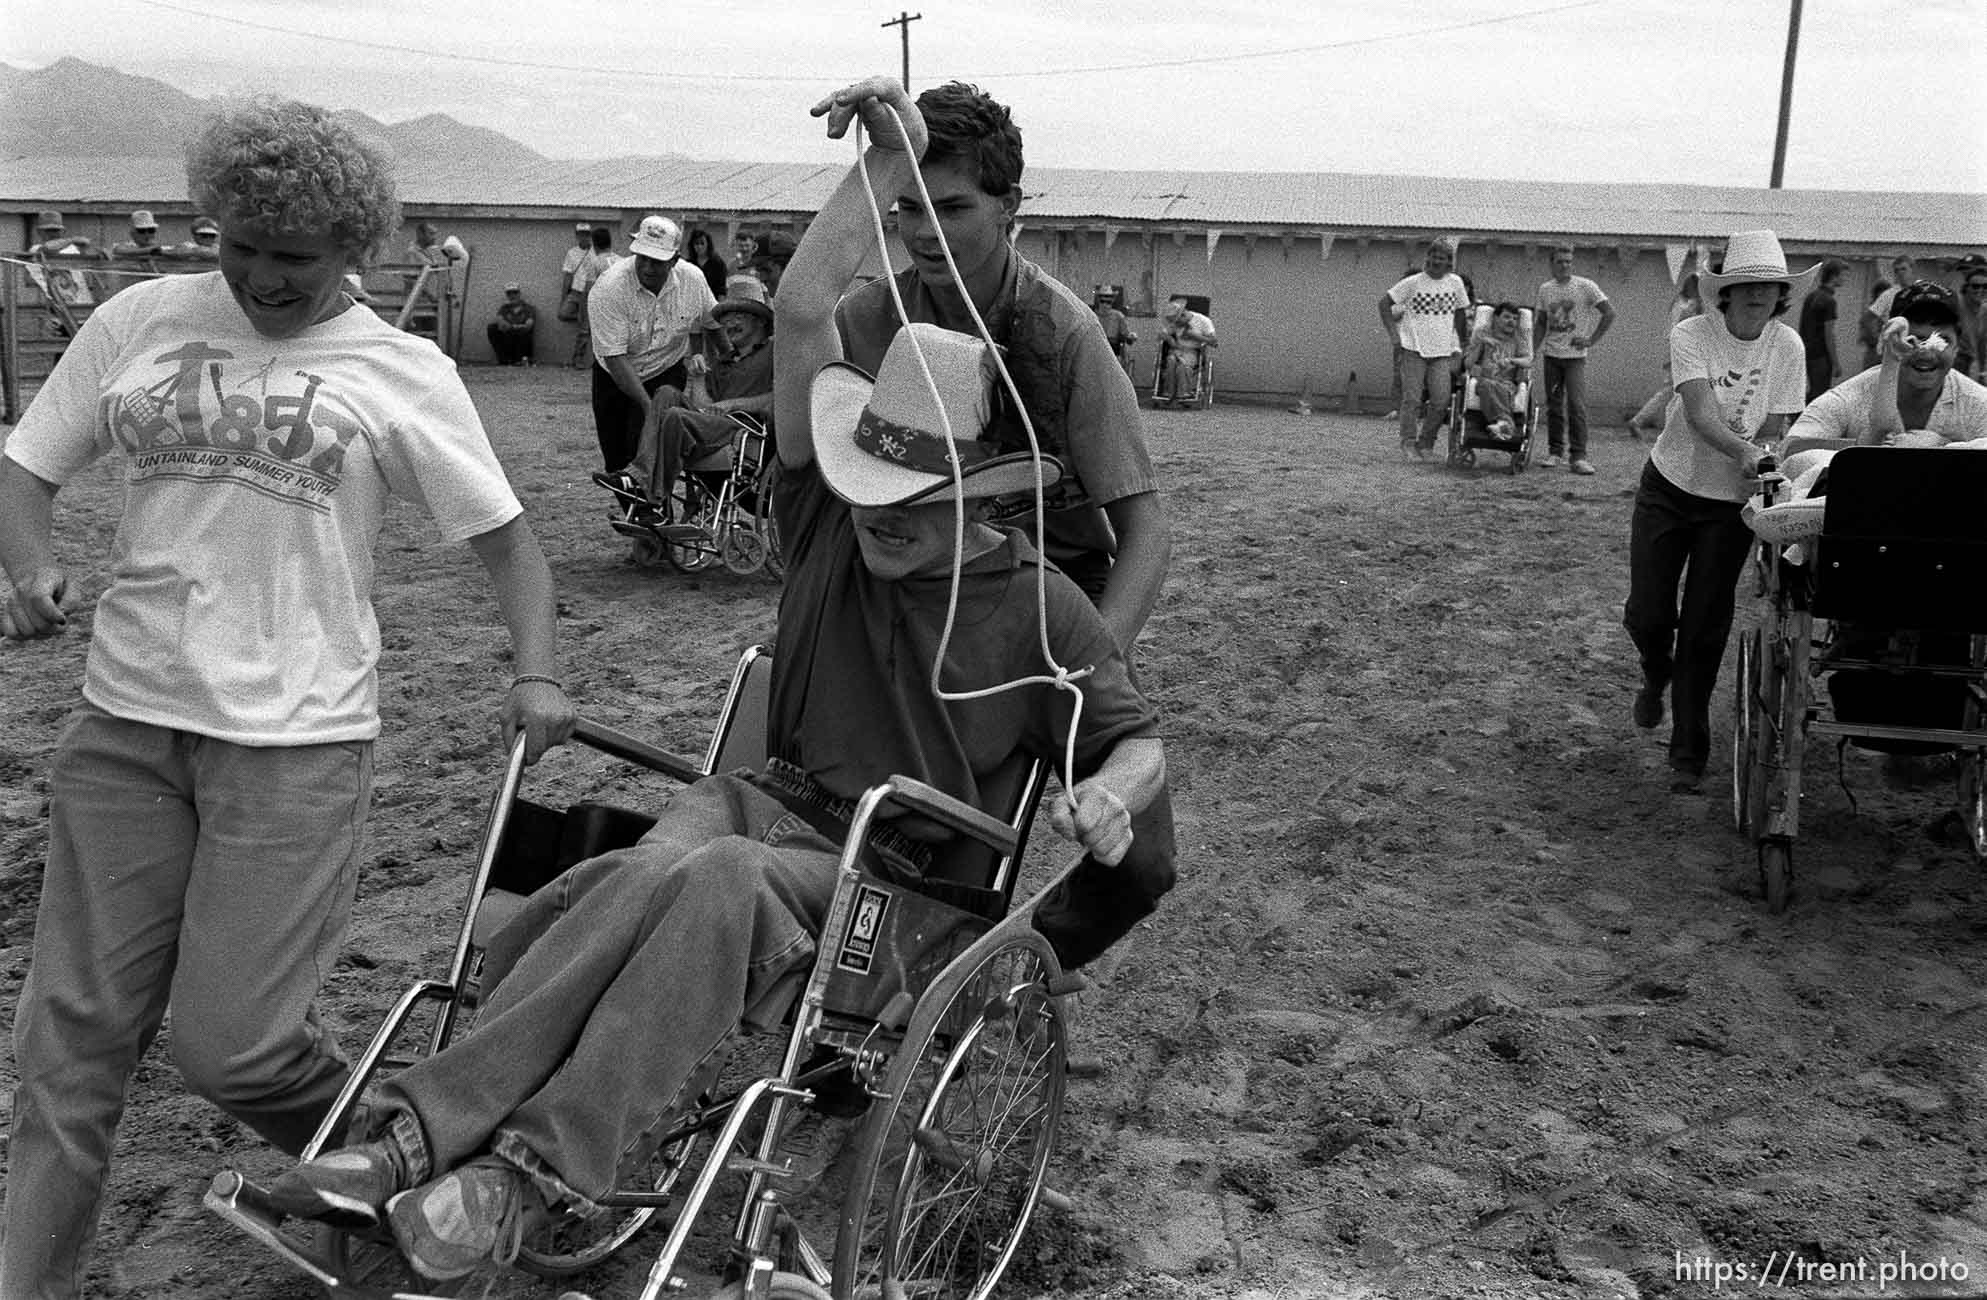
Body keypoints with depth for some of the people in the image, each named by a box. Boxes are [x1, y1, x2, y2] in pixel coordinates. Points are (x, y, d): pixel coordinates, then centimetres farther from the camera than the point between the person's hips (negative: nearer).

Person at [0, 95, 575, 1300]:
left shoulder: (404, 372, 0)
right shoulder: (143, 319, 7)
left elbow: (505, 531, 4)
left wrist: (537, 674, -11)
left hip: (294, 738, -3)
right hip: (126, 719, 3)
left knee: (232, 1043, -4)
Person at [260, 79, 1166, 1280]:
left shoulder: (1037, 606, -3)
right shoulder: (833, 522, 5)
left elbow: (1143, 739, 3)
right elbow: (803, 313, -2)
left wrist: (1111, 796, -21)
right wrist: (885, 166, -5)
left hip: (899, 873, -3)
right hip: (770, 798, 3)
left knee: (719, 881, -37)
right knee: (653, 872, -34)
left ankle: (526, 1177, -36)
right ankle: (419, 1140, -37)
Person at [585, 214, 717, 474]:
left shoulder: (693, 279, -15)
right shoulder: (608, 288, -27)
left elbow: (709, 321, 10)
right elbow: (614, 357, -28)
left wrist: (696, 354, -3)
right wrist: (648, 405, -33)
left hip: (667, 372, 1)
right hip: (614, 378, 0)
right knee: (615, 457, 6)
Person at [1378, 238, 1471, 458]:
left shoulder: (1455, 283, 6)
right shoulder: (1413, 283, -3)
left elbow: (1461, 313, 18)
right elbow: (1384, 303, 0)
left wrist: (1462, 343, 17)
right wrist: (1393, 333, -5)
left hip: (1443, 352, 2)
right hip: (1414, 349, -2)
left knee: (1441, 401, -6)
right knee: (1412, 398, -4)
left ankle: (1425, 443, 9)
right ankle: (1408, 442, 7)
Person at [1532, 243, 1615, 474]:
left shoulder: (1585, 286, -4)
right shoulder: (1545, 289, 8)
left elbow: (1609, 313, -4)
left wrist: (1591, 340, -8)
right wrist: (1533, 350, 5)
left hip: (1575, 355, -4)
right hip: (1551, 355, 4)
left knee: (1577, 405, -11)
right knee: (1553, 405, 8)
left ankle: (1578, 456, -10)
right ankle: (1554, 451, 18)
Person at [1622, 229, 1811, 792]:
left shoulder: (1786, 347, -10)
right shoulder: (1692, 335, -16)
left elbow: (1773, 431, -10)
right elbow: (1699, 415, -29)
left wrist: (1763, 462, -31)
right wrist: (1743, 451, -46)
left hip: (1732, 502, 1)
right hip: (1670, 487, 0)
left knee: (1705, 628, 1)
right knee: (1646, 615, -1)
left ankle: (1689, 752, 13)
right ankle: (1656, 676, 36)